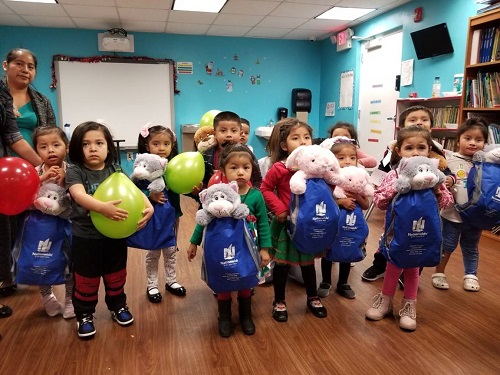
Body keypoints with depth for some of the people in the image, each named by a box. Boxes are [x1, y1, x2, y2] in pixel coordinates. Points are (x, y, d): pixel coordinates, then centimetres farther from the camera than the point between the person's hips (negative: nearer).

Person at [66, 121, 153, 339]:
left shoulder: (115, 171, -1)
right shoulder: (75, 171, -10)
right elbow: (79, 195, -28)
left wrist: (148, 206, -30)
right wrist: (102, 207, -46)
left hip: (115, 235, 3)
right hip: (85, 237, -3)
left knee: (116, 276, 19)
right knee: (86, 280, 13)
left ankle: (118, 306, 42)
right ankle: (84, 315, 33)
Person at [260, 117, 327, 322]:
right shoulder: (279, 168, -16)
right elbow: (265, 189, -8)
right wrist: (279, 208, -16)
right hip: (286, 223, -3)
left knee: (308, 262, 19)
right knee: (282, 264, 11)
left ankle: (313, 298, 39)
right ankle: (279, 301, 30)